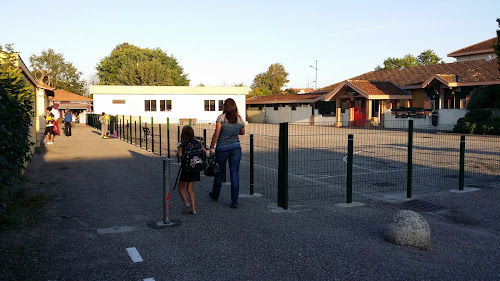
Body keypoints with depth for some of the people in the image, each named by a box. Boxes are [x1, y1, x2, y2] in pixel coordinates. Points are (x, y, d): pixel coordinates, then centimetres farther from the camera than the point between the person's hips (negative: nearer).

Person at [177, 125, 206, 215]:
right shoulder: (197, 143, 4)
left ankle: (186, 203, -2)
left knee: (181, 187, 15)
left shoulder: (182, 144, -10)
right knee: (189, 188, 15)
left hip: (186, 168, -4)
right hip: (195, 168, 5)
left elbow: (180, 154, -22)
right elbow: (205, 151, 8)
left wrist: (177, 154, -1)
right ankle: (193, 208, 11)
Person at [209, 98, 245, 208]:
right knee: (235, 174, 2)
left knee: (219, 173, 15)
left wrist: (211, 147, -5)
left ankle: (215, 195, 35)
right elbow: (242, 132, 20)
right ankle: (234, 201, 1)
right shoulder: (240, 119, 3)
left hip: (221, 148, -2)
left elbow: (216, 134, -12)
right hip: (236, 148, 2)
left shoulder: (221, 117, -9)